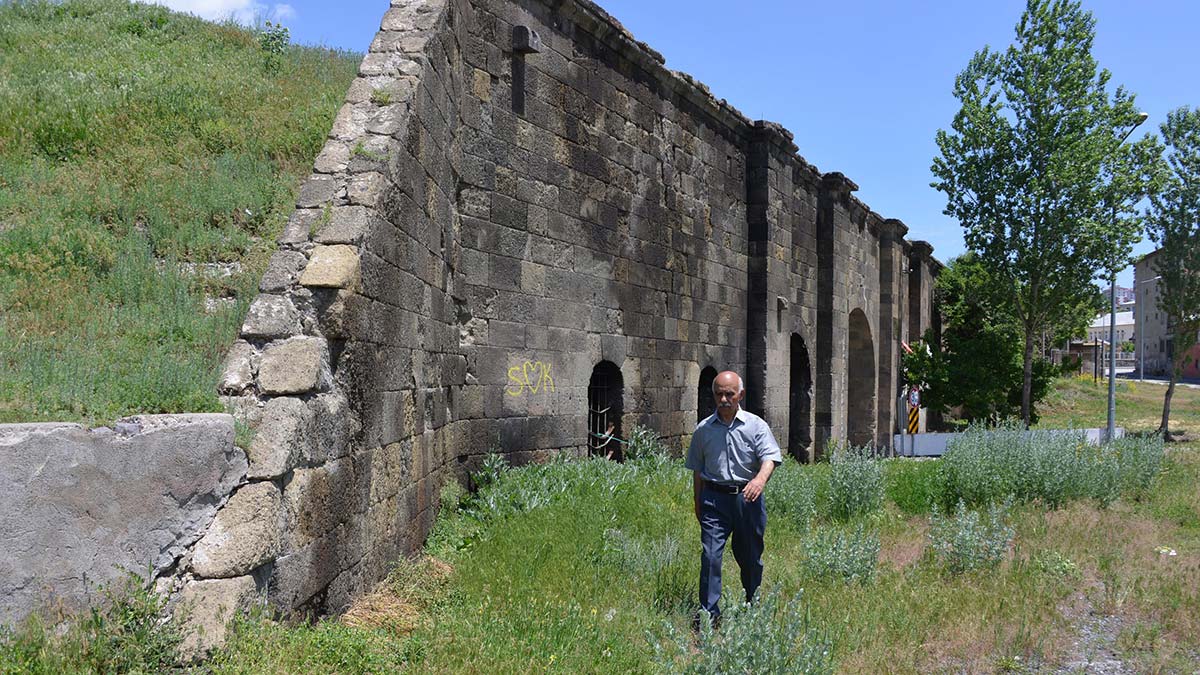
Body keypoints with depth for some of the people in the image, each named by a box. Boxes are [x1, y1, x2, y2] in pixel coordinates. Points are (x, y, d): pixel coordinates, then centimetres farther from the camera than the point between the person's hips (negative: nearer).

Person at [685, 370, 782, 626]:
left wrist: (760, 479, -33)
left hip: (747, 498, 0)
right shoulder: (704, 429, 7)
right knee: (710, 556, -9)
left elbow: (770, 457, -13)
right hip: (715, 498, 1)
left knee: (750, 557, 10)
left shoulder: (756, 425, 0)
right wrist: (697, 503, 13)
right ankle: (709, 613, -5)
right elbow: (697, 470, 14)